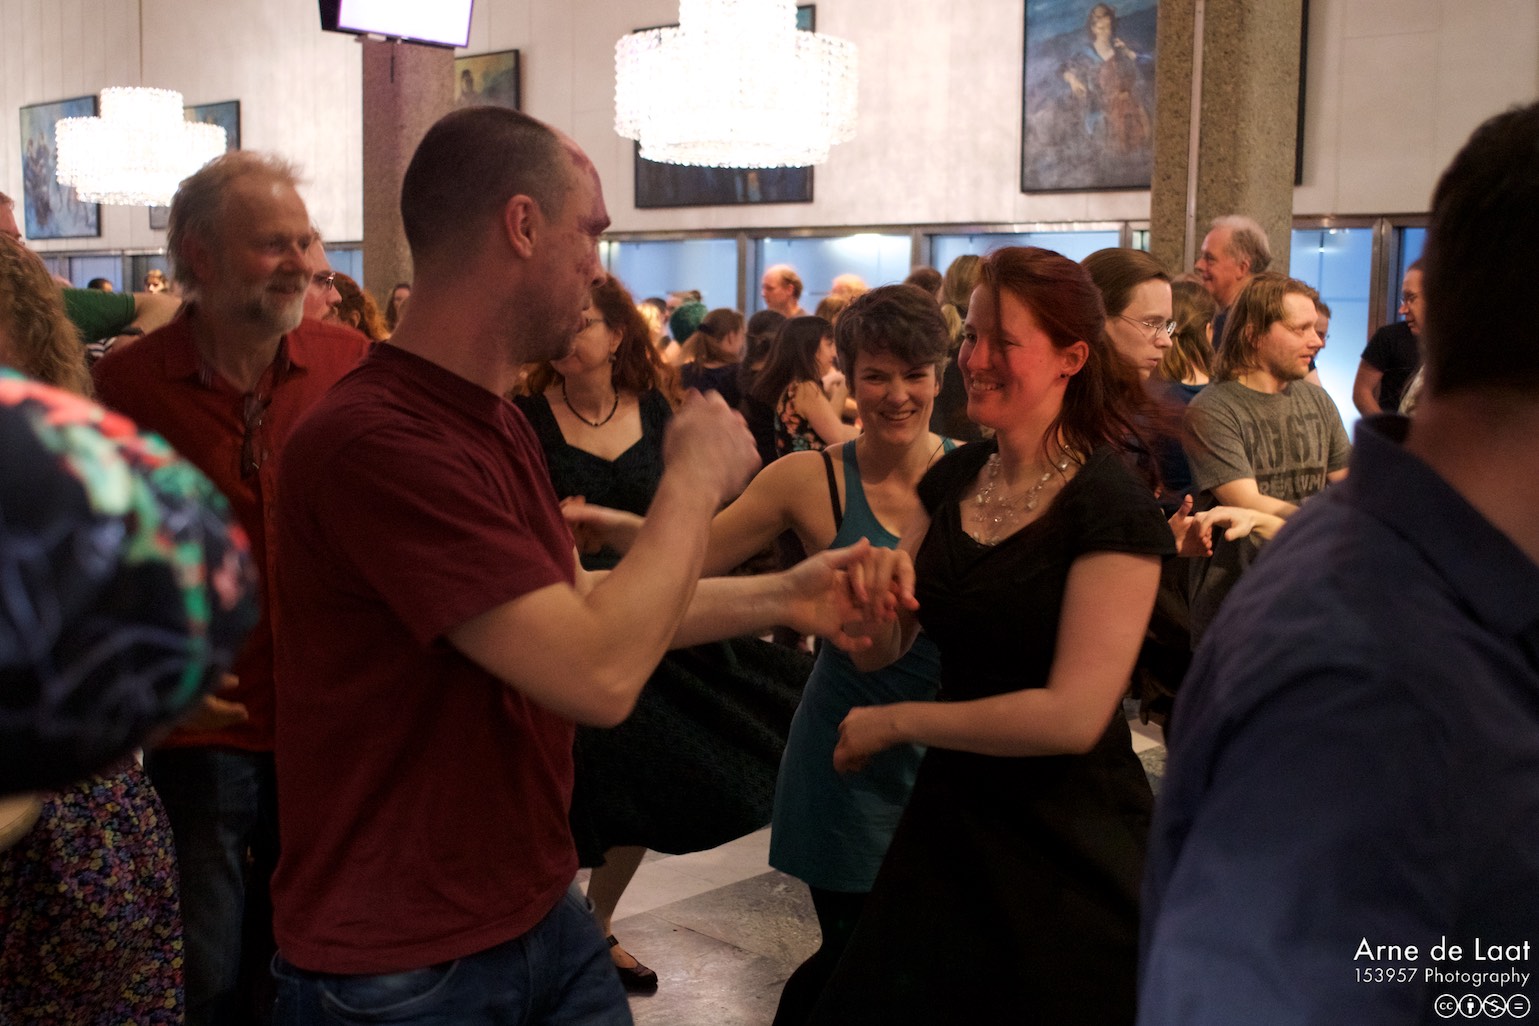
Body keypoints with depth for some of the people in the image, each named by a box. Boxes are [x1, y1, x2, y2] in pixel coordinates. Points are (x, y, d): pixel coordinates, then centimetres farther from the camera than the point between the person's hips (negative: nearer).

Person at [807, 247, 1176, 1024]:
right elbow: (877, 651, 6)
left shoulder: (1113, 509, -17)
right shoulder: (952, 480, 3)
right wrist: (875, 590, -17)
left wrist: (895, 723, -14)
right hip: (951, 815, 6)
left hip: (1070, 851, -6)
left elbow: (1075, 713, -23)